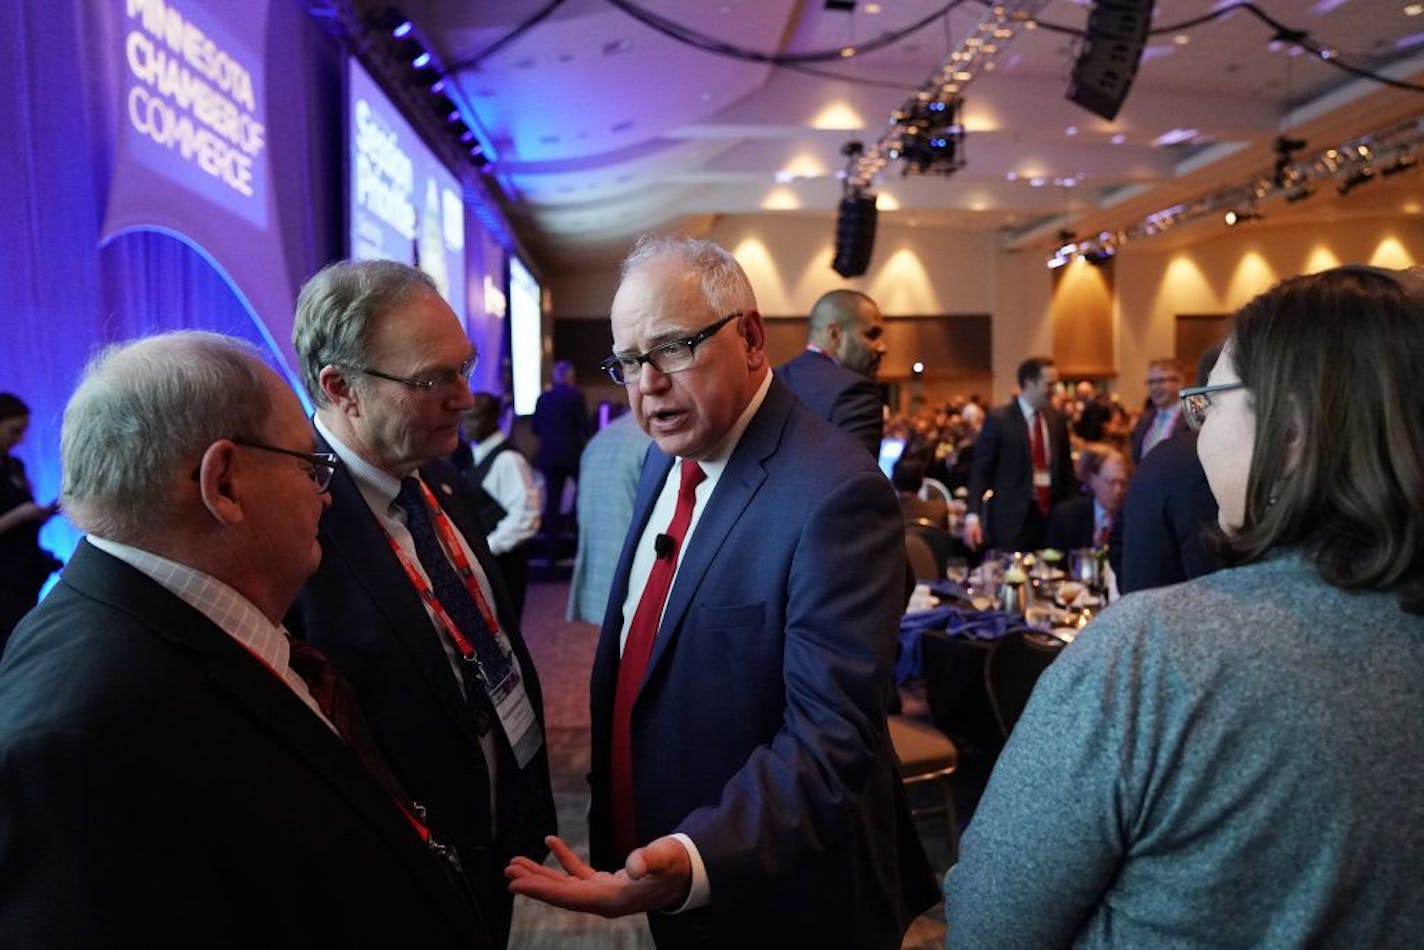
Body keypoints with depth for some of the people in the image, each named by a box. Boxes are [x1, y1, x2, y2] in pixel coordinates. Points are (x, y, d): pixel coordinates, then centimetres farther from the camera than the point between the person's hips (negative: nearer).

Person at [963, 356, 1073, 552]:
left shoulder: (1057, 420, 10)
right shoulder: (998, 419, -5)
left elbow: (1065, 469, 16)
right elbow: (980, 469, -7)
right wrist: (973, 515, -17)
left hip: (1052, 515, 5)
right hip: (1012, 517, -4)